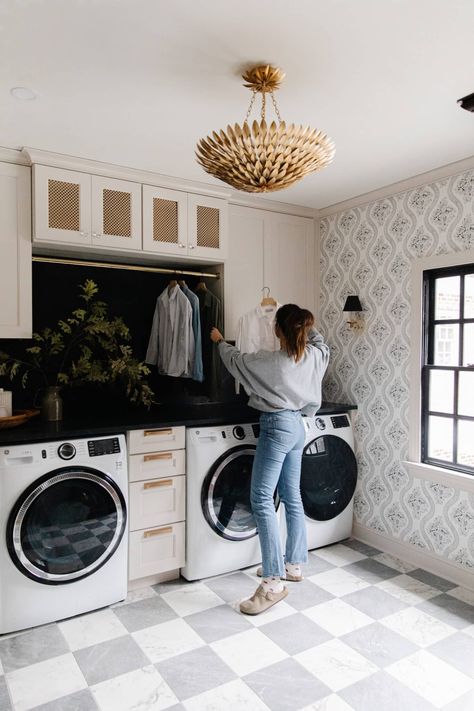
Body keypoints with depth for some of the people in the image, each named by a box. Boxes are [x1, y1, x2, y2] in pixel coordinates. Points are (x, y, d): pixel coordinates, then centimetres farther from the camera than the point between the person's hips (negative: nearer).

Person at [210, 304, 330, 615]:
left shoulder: (270, 361, -17)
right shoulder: (314, 356, 0)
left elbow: (236, 360, 2)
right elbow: (320, 343, 27)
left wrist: (220, 341, 20)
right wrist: (308, 325, 28)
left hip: (277, 427, -8)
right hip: (297, 426, 8)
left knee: (262, 499, -8)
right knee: (292, 497, 16)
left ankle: (273, 582, -9)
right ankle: (294, 564, 28)